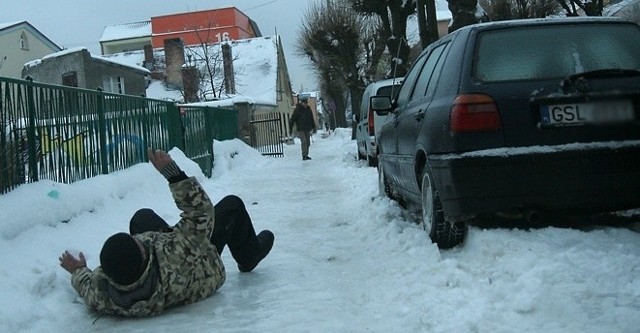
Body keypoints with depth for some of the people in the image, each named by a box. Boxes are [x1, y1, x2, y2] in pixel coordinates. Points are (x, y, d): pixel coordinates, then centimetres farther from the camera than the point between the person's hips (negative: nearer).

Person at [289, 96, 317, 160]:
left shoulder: (308, 109, 10)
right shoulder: (298, 109, -9)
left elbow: (312, 119, 20)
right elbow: (293, 119, -10)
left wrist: (314, 127, 20)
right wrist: (290, 128, -13)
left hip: (307, 129, 6)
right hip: (301, 129, -6)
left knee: (308, 142, 7)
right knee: (304, 142, -15)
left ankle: (306, 155, 15)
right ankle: (304, 156, -15)